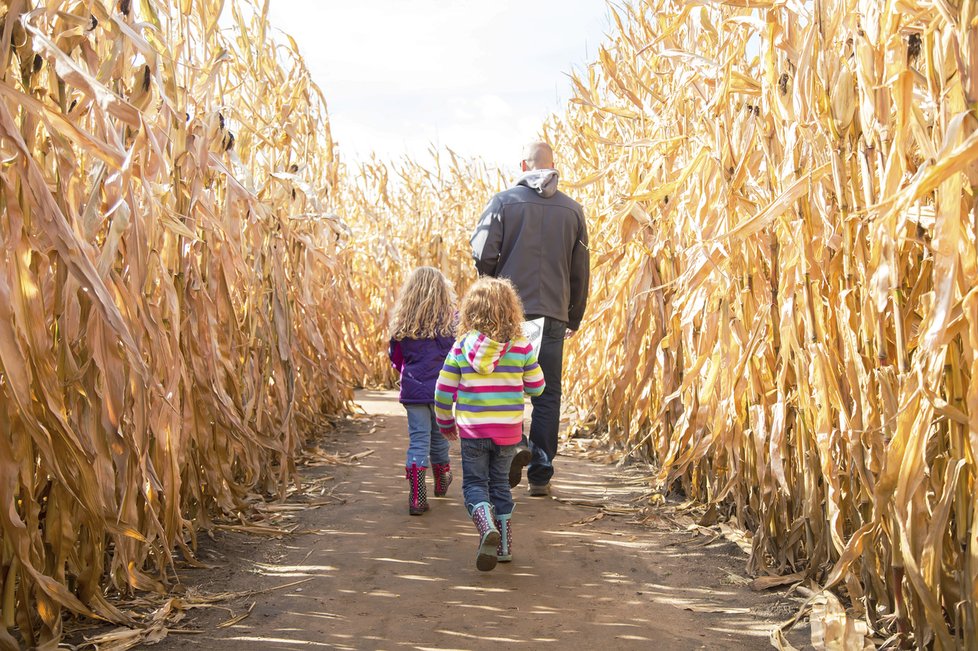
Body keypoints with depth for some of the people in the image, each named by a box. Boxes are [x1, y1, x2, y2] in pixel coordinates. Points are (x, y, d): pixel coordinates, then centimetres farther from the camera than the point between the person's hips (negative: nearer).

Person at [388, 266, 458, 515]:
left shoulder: (402, 324, -3)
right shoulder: (452, 321, -8)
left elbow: (395, 357, 7)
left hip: (413, 390, 0)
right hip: (441, 389, 0)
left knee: (418, 439, 3)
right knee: (439, 436, 18)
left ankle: (416, 496, -9)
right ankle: (441, 483, 41)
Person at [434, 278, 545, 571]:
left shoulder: (461, 348, -6)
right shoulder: (522, 347, -6)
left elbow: (443, 390, -2)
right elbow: (537, 387, 3)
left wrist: (446, 423, 13)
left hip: (472, 430, -1)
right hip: (509, 429, 2)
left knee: (474, 483, 9)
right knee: (500, 483, 17)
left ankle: (487, 527, -19)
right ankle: (503, 545, 22)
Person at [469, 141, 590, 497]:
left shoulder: (503, 202, -1)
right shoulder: (572, 209, 6)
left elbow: (483, 254, -9)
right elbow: (581, 270, 9)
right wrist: (574, 318, 19)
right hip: (553, 314, 2)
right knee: (547, 395, 8)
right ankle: (540, 476, 12)